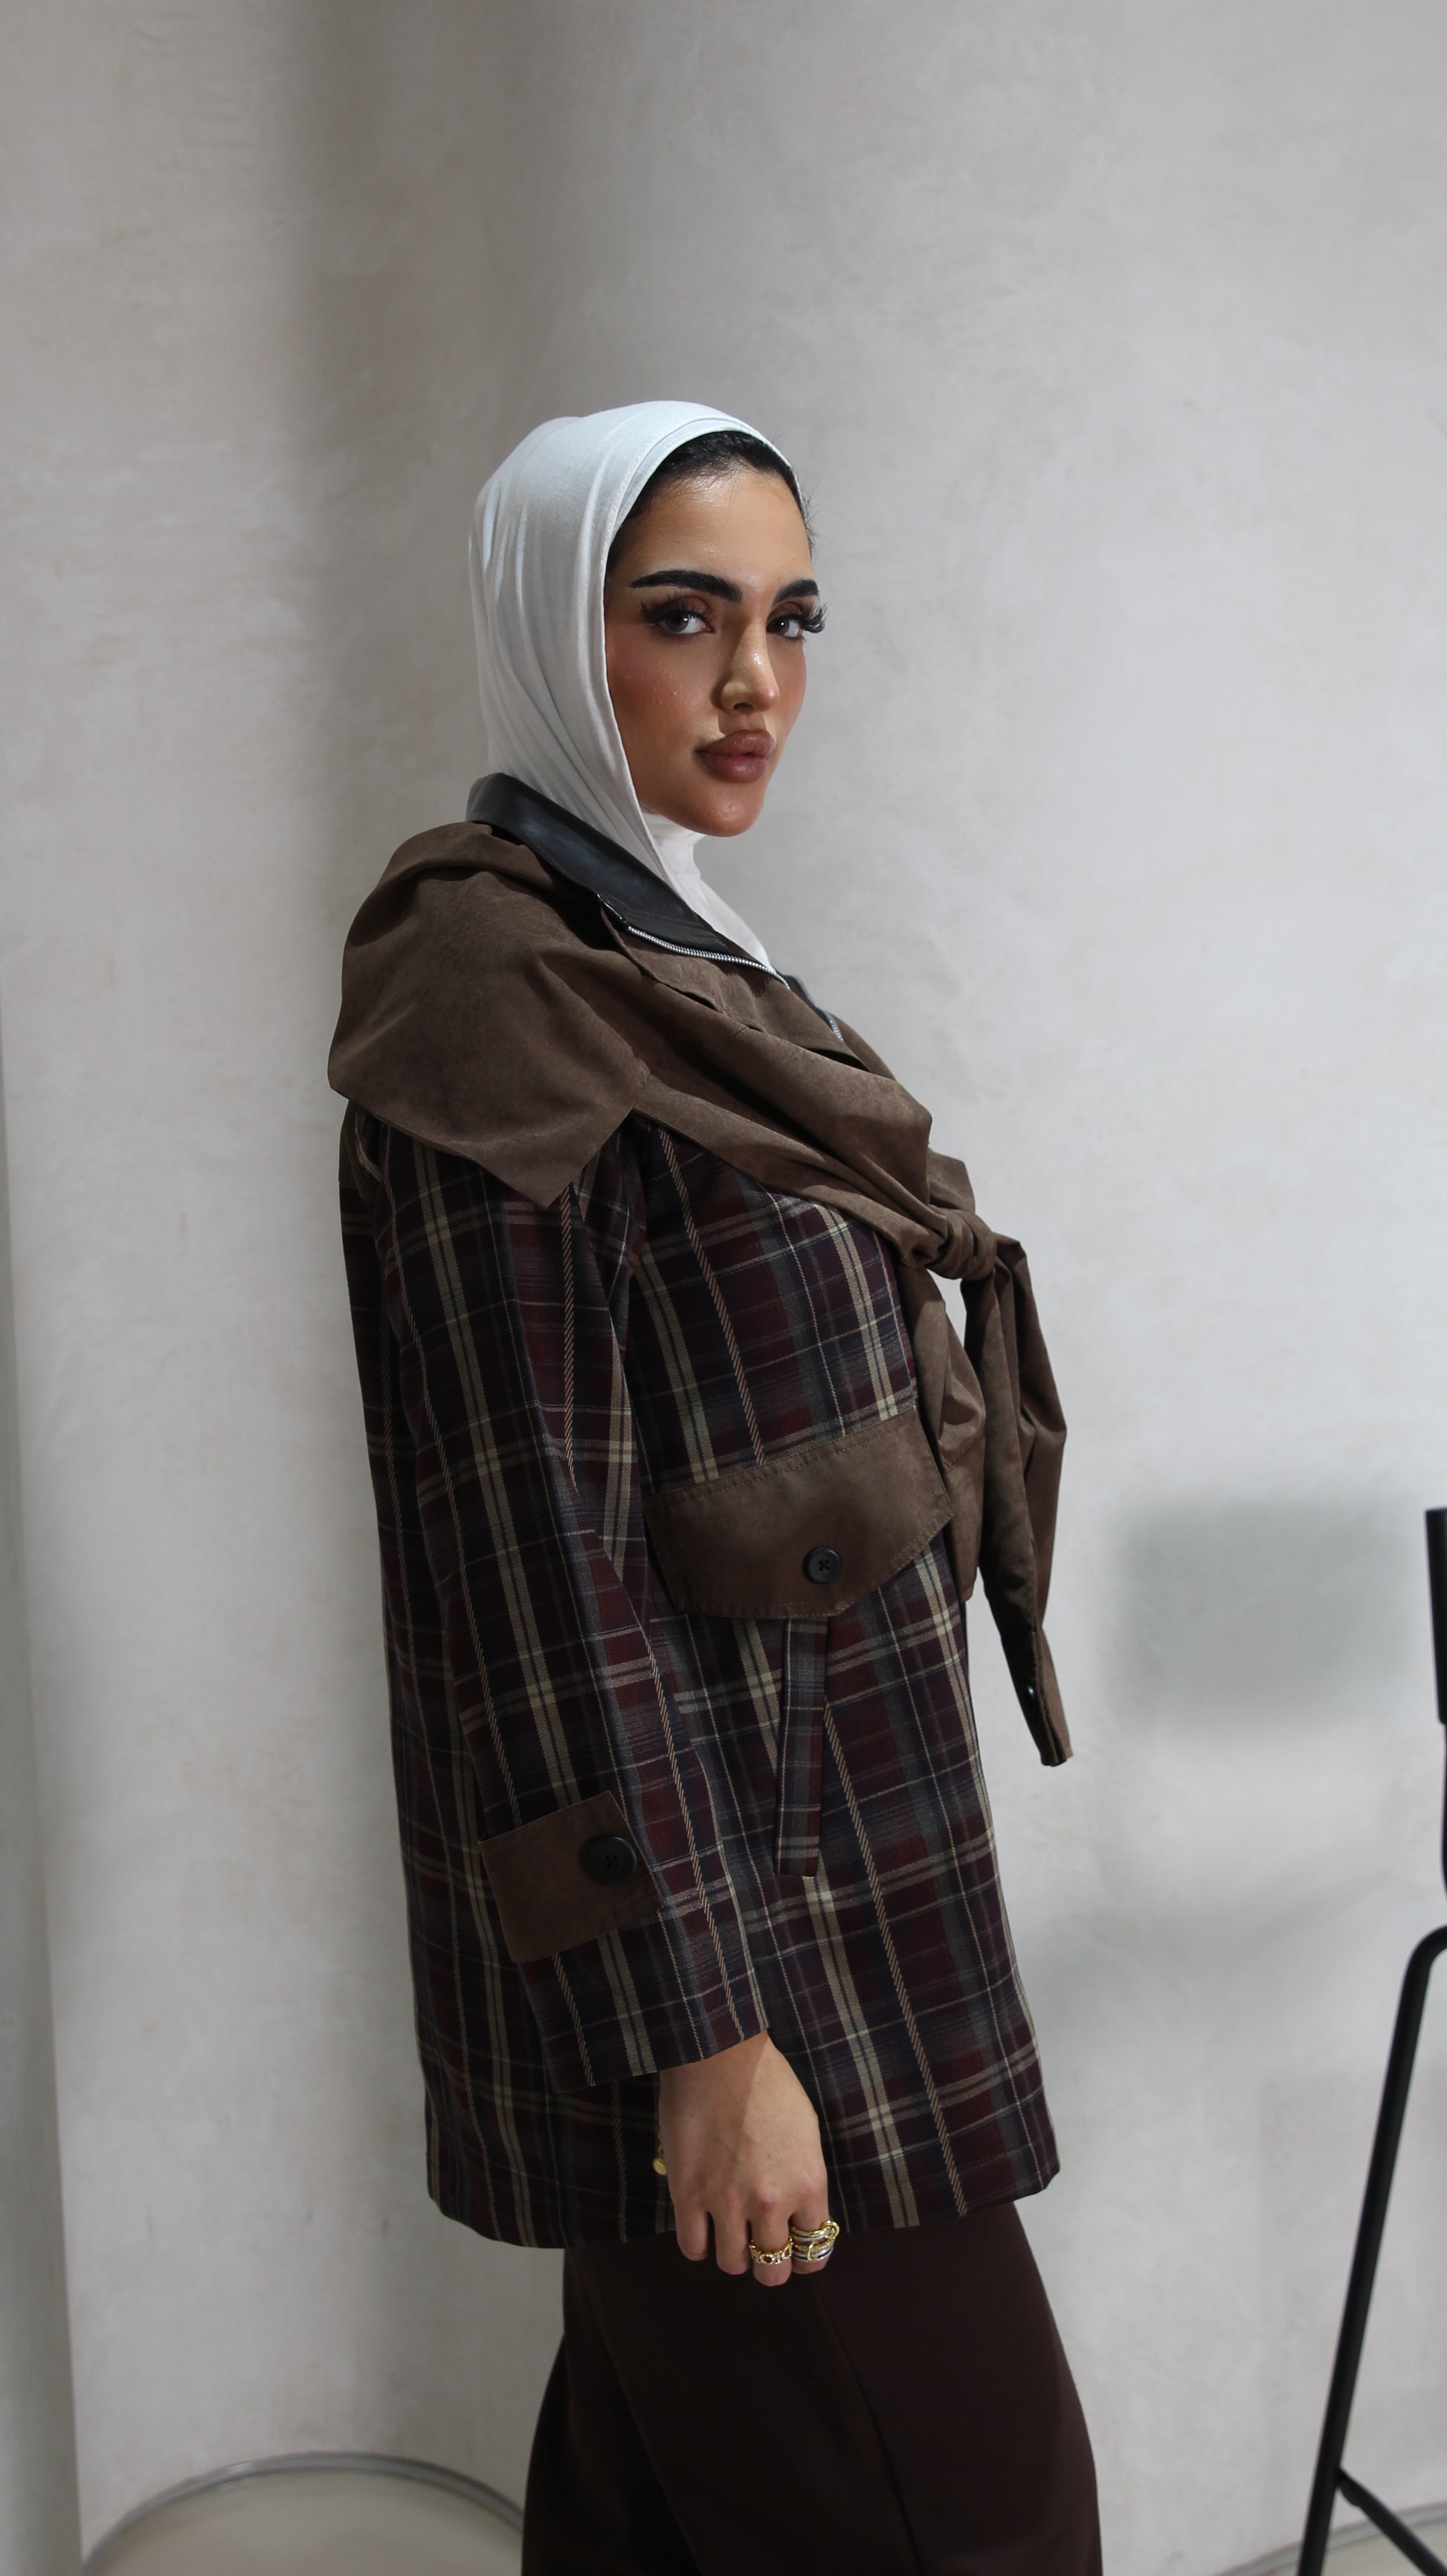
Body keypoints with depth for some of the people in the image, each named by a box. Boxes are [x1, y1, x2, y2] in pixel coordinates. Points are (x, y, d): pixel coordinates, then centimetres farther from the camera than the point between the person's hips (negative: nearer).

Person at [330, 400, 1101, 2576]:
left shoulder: (685, 968, 13)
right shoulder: (487, 988, -15)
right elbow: (526, 1544, -20)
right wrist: (702, 2027, -20)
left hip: (833, 1876, 8)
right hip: (713, 1919, -8)